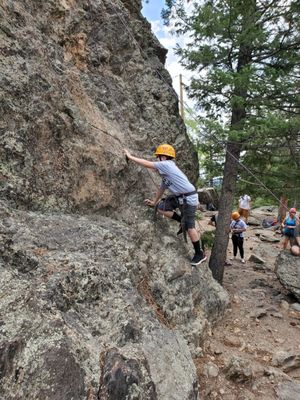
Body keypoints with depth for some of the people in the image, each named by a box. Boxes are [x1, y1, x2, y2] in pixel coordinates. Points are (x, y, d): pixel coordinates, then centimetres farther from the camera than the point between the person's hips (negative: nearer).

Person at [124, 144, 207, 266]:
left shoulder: (167, 164, -14)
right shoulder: (165, 172, 14)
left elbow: (147, 164, -14)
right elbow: (162, 188, 23)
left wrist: (130, 157, -6)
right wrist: (154, 202, 30)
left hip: (189, 197, -9)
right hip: (179, 197, 9)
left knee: (189, 226, -7)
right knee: (161, 207, 6)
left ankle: (200, 254, 7)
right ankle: (182, 221, 15)